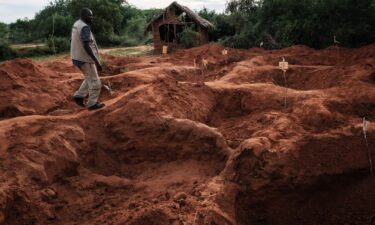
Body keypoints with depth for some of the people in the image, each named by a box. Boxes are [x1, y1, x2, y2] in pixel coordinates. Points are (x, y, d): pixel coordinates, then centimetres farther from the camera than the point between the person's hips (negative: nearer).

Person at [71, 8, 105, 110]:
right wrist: (97, 62, -28)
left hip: (78, 58, 9)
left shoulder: (77, 24, 10)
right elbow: (86, 46, -29)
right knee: (95, 82, 5)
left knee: (90, 79, 25)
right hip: (85, 59, -9)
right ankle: (92, 104, 15)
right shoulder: (85, 27, -22)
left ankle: (79, 96, 23)